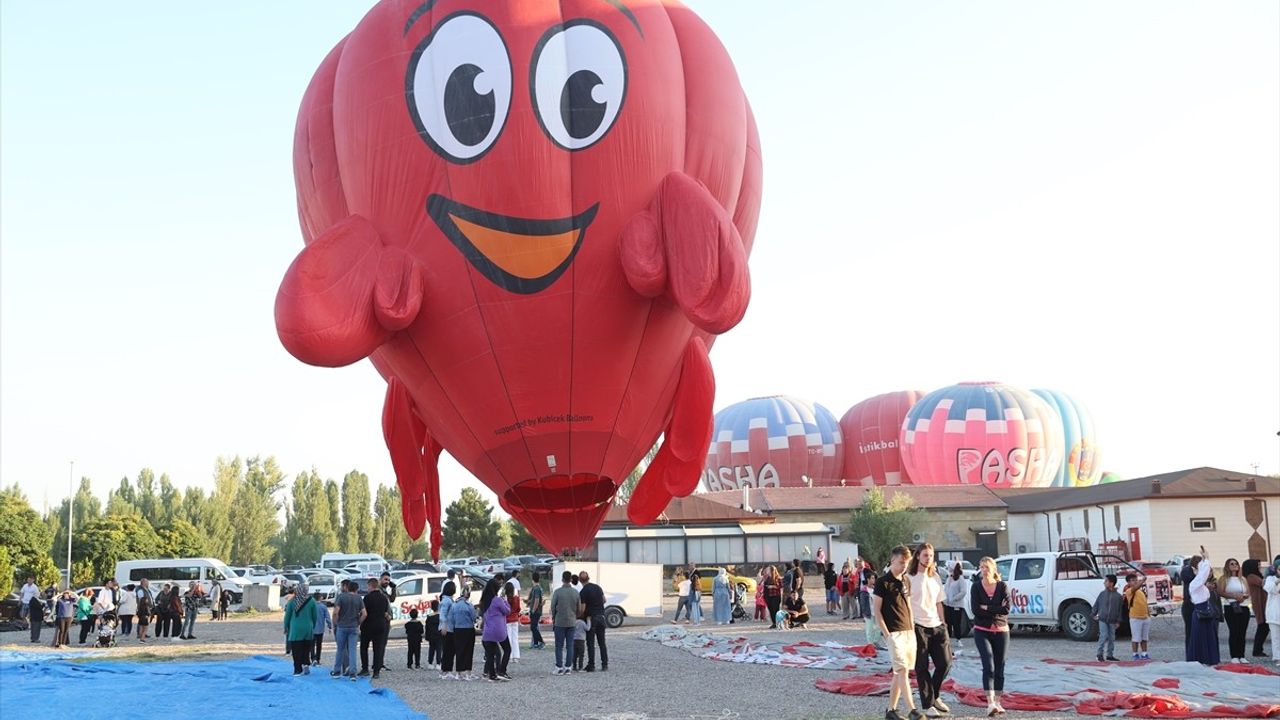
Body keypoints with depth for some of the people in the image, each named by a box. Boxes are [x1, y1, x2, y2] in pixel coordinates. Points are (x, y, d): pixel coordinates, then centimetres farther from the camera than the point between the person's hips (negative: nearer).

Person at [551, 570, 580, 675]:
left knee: (559, 646, 3)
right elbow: (579, 607, 6)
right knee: (570, 645, 7)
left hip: (559, 622, -3)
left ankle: (559, 668, 2)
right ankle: (568, 667, 7)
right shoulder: (575, 592, 0)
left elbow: (553, 607, -5)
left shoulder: (557, 592, -10)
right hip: (571, 622, 3)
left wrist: (553, 619, 11)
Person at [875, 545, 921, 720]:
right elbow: (877, 610, -7)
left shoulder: (906, 580, 13)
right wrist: (886, 634, -12)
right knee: (902, 671, -13)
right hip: (894, 632, -7)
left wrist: (912, 628, 14)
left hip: (908, 631, 7)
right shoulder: (883, 582, -7)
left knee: (899, 673, 8)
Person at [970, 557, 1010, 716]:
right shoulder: (976, 587, -1)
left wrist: (986, 608, -14)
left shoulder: (1002, 586, -1)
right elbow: (975, 609, -13)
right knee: (989, 666, -15)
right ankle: (990, 703, -20)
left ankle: (997, 702, 18)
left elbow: (1006, 609, -12)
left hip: (1001, 631, 2)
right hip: (982, 631, -1)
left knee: (999, 668, 7)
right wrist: (996, 610, -13)